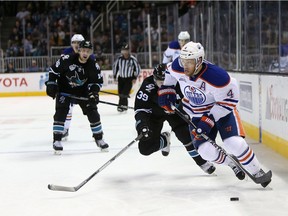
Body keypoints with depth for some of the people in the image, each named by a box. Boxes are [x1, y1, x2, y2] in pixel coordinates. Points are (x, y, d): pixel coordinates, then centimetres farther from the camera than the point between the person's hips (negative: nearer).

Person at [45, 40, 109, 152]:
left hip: (82, 91, 2)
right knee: (61, 112, -17)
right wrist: (51, 84, -15)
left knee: (92, 112, -3)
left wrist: (94, 92, -20)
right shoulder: (67, 59, -23)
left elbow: (97, 81, -4)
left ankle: (99, 138, 12)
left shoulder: (93, 66, -15)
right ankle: (57, 140, -10)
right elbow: (54, 70, -11)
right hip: (64, 90, -2)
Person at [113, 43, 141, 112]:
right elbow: (115, 66, 11)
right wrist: (114, 76, 9)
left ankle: (121, 105, -11)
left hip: (129, 79, -4)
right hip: (121, 78, 4)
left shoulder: (133, 59, -13)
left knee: (125, 93, -15)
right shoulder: (119, 58, -3)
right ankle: (125, 105, 19)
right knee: (120, 93, 4)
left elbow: (138, 68, -5)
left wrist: (135, 77, -7)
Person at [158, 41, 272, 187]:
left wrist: (209, 120, -27)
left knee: (235, 144, -21)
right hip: (196, 113, 5)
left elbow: (228, 100, -24)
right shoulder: (178, 68, -18)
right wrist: (165, 91, 2)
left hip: (222, 109, -5)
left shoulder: (216, 76, -34)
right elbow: (169, 72, 8)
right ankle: (232, 164, 20)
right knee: (206, 151, -10)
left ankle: (257, 172, 2)